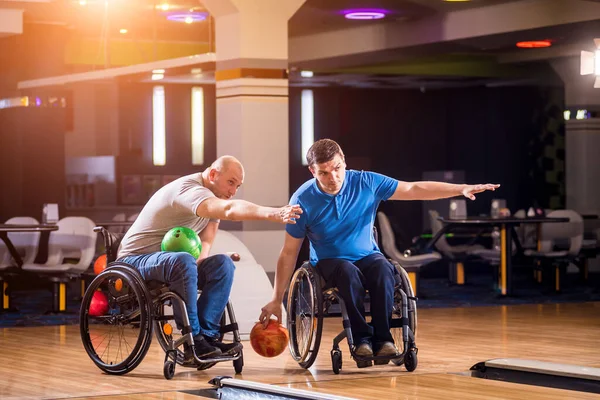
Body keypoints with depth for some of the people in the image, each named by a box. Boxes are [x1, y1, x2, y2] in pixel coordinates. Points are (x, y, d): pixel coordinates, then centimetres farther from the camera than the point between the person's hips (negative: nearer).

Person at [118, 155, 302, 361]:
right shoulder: (189, 189, -24)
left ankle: (207, 335, -18)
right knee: (183, 261, -38)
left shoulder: (216, 196, 8)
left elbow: (206, 240, 2)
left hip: (169, 259, 9)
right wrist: (272, 214, -55)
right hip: (136, 259, -9)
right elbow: (229, 210, -43)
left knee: (223, 264, -12)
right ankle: (192, 341, -30)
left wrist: (199, 260, -21)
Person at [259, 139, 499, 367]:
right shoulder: (303, 200, -13)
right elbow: (289, 253, -7)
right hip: (328, 261, -1)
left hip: (367, 256, 1)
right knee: (349, 272, -37)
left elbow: (414, 190, -5)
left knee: (383, 269, -34)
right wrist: (277, 300, -8)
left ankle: (382, 338, -28)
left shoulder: (366, 183, -10)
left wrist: (461, 189, -13)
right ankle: (362, 338, -26)